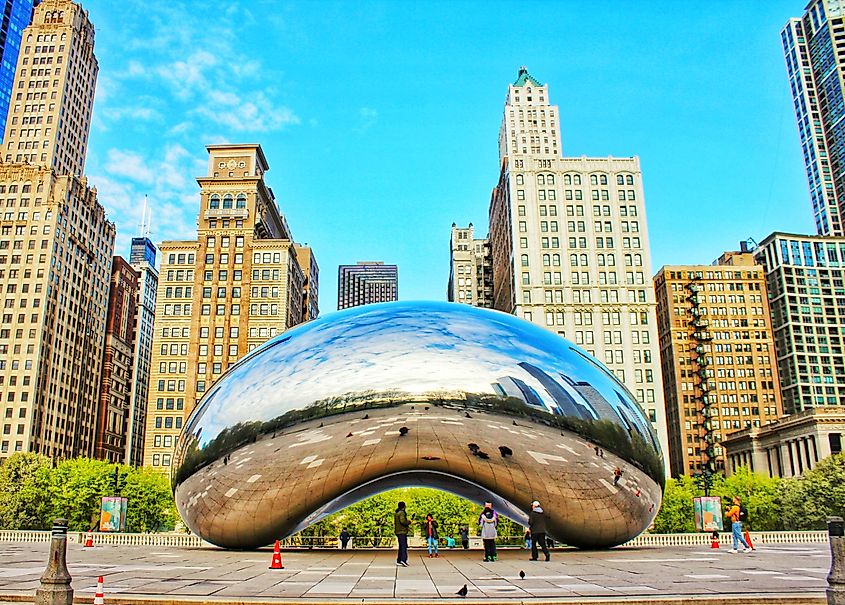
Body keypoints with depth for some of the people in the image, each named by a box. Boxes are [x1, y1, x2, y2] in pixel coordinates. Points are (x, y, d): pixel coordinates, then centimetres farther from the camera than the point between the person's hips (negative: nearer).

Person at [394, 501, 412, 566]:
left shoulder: (396, 513, 16)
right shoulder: (402, 513, -13)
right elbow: (402, 521, -26)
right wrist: (408, 522, -9)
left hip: (397, 531, 9)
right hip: (402, 532, -9)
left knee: (401, 546, 15)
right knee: (404, 546, -12)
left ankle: (399, 561, 16)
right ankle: (403, 560, -24)